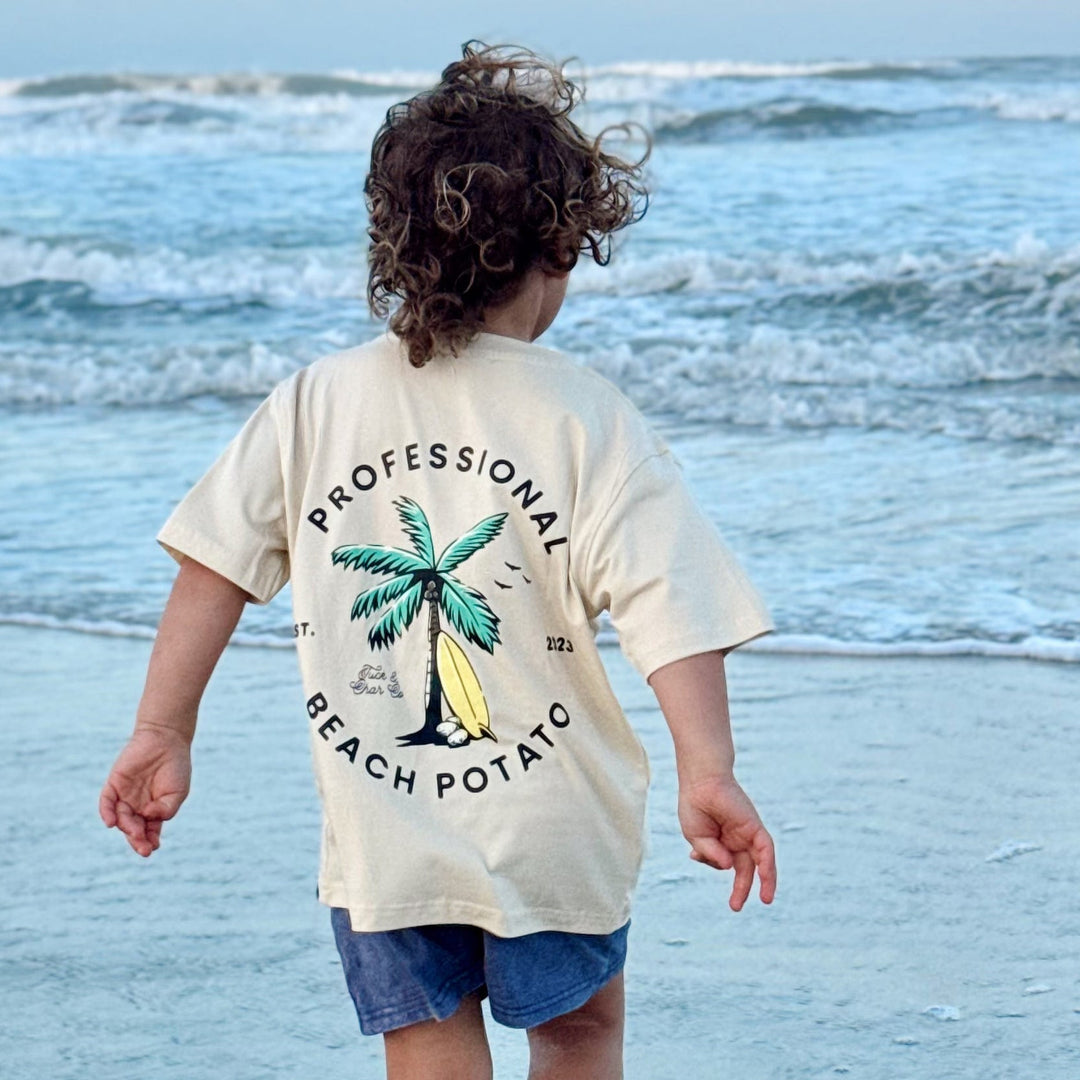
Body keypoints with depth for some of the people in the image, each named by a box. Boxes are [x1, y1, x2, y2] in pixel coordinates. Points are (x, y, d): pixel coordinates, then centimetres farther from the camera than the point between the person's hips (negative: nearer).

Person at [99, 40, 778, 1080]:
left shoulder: (316, 399, -2)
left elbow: (215, 560, -1)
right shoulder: (588, 419, -10)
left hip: (377, 838, 2)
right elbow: (667, 604, -19)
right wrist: (707, 770, -22)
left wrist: (163, 732, 6)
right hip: (553, 833, -1)